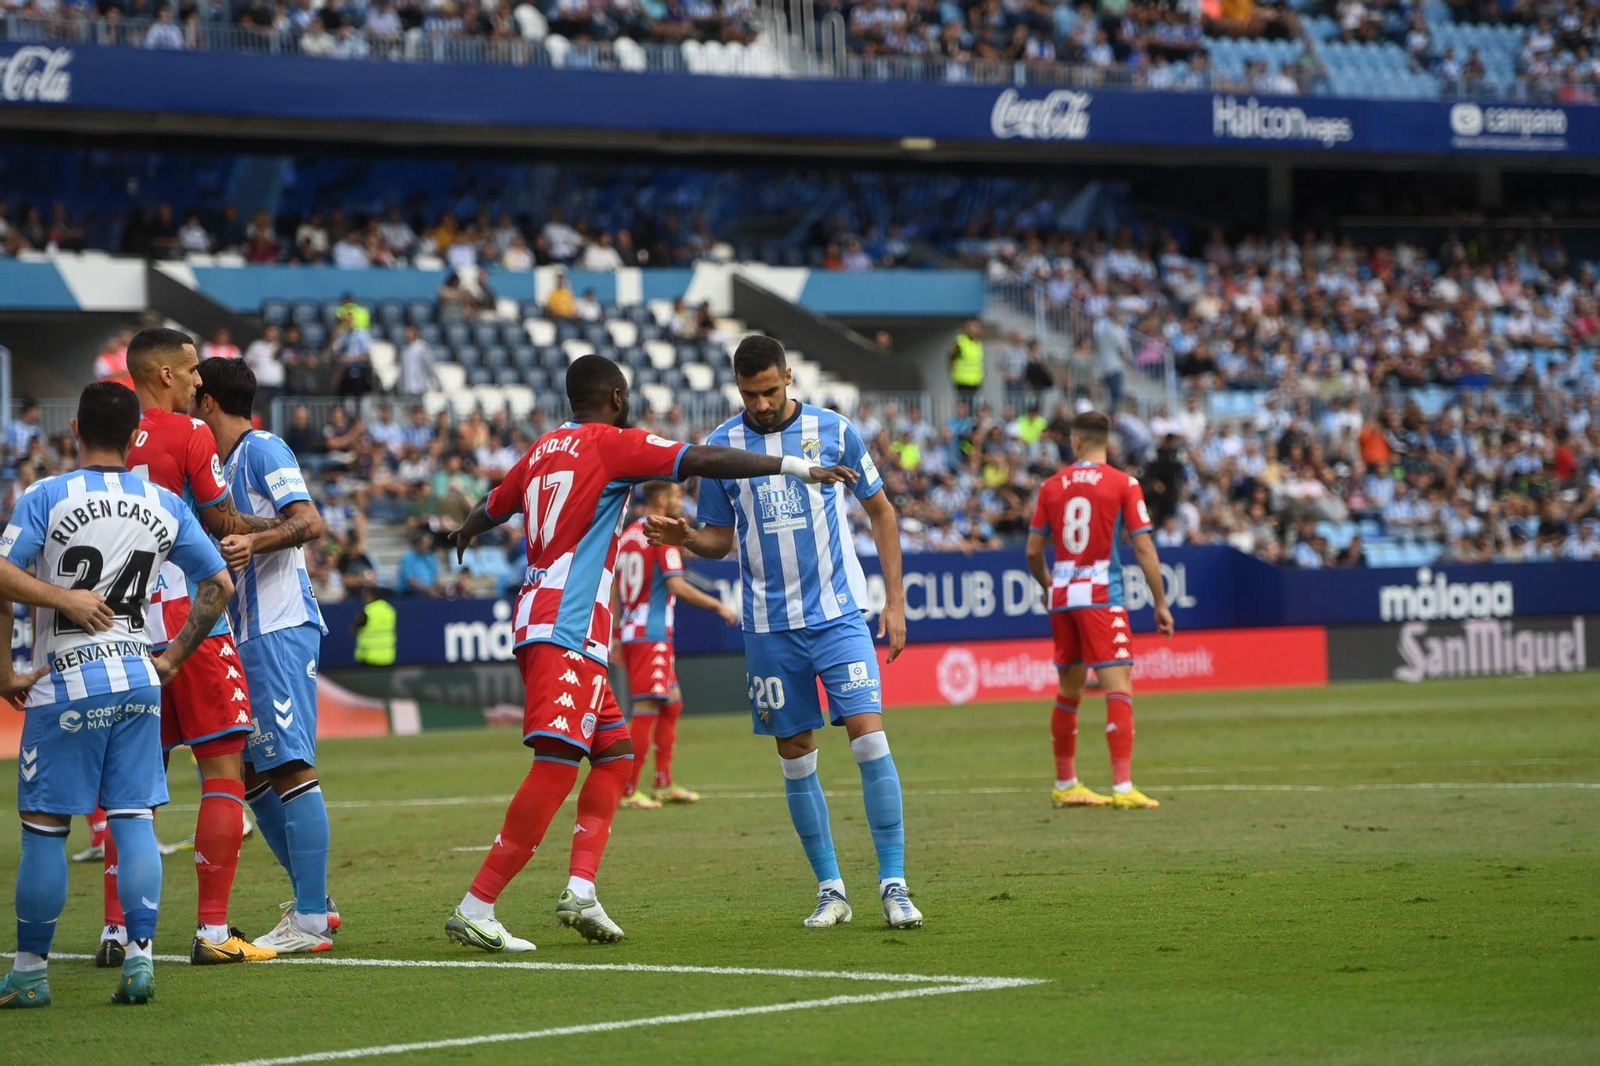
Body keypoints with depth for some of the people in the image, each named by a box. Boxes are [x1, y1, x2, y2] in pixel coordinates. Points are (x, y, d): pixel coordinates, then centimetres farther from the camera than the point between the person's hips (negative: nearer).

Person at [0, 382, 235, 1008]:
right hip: (138, 682, 4)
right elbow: (219, 586, 10)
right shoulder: (165, 506, 6)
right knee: (134, 820, 5)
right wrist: (172, 657, 16)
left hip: (64, 685, -4)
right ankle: (139, 957, -2)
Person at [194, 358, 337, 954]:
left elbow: (310, 524, -21)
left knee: (290, 767, -13)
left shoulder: (263, 450, -8)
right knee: (250, 773, 12)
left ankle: (309, 923, -15)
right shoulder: (229, 463, 21)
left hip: (280, 630, -10)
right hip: (251, 636, 10)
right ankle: (313, 901, 18)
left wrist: (254, 543, -34)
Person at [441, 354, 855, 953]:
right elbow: (705, 462, -12)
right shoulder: (612, 444, -3)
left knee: (614, 752, 15)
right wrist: (798, 468, -10)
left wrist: (466, 532, 60)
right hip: (566, 632, -9)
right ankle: (475, 910, -17)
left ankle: (581, 890, 3)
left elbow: (492, 508, 37)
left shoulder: (542, 451, 18)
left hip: (540, 625, 9)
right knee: (557, 767, -14)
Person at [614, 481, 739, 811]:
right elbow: (677, 586, -18)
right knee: (647, 708, -9)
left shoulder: (627, 536, 14)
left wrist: (615, 638, 19)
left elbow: (613, 592, 15)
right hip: (653, 635, -9)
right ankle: (628, 791, -11)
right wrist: (718, 606, -10)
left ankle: (664, 784, 17)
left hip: (632, 633, 9)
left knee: (672, 704, 16)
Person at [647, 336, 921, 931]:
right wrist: (684, 538, -12)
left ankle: (893, 884, -7)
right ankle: (830, 890, 14)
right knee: (796, 758, 4)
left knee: (869, 739, -13)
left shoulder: (833, 430, -1)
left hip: (838, 614, -2)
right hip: (769, 626, 2)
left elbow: (880, 511, 9)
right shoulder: (720, 447, 1)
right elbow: (719, 540, 10)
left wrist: (895, 599, 4)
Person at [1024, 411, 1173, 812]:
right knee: (1119, 688, -8)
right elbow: (1143, 547, -7)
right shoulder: (1123, 484, -4)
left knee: (1068, 692, 16)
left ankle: (1065, 785, 26)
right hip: (1102, 597, -5)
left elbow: (1033, 551, 10)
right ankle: (1123, 788, -19)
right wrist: (1161, 603, -1)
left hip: (1063, 598, 5)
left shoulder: (1052, 486, 6)